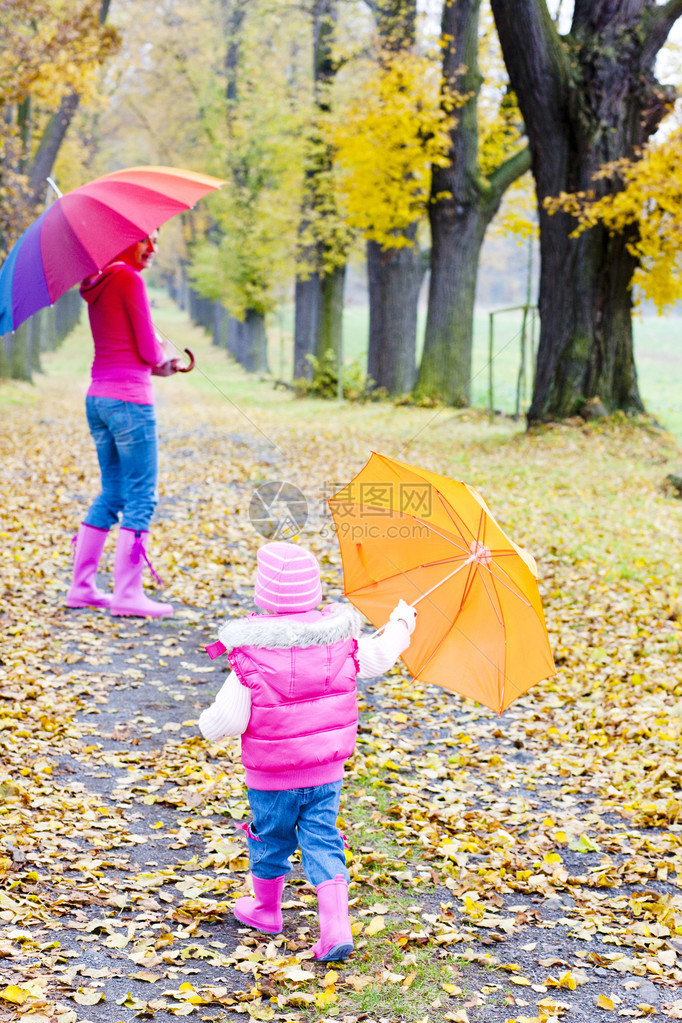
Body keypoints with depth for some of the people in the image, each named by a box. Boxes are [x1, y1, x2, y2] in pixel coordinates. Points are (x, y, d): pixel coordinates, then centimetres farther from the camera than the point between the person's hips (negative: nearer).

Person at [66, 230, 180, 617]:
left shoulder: (96, 284, 15)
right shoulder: (130, 279, -11)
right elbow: (149, 350, -11)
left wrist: (157, 364, 10)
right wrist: (167, 355, 9)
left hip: (98, 399, 9)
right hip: (129, 398, -9)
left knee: (111, 495, 16)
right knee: (141, 498, -3)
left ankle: (82, 587, 18)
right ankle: (128, 594, -2)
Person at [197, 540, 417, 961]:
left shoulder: (251, 657, -21)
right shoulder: (341, 641, -8)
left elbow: (227, 721, -19)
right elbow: (378, 657, 12)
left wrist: (207, 721, 5)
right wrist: (401, 623, 31)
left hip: (271, 775, -3)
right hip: (326, 771, 3)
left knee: (270, 838, 18)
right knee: (322, 840, 9)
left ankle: (266, 909, 40)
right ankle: (337, 927, -2)